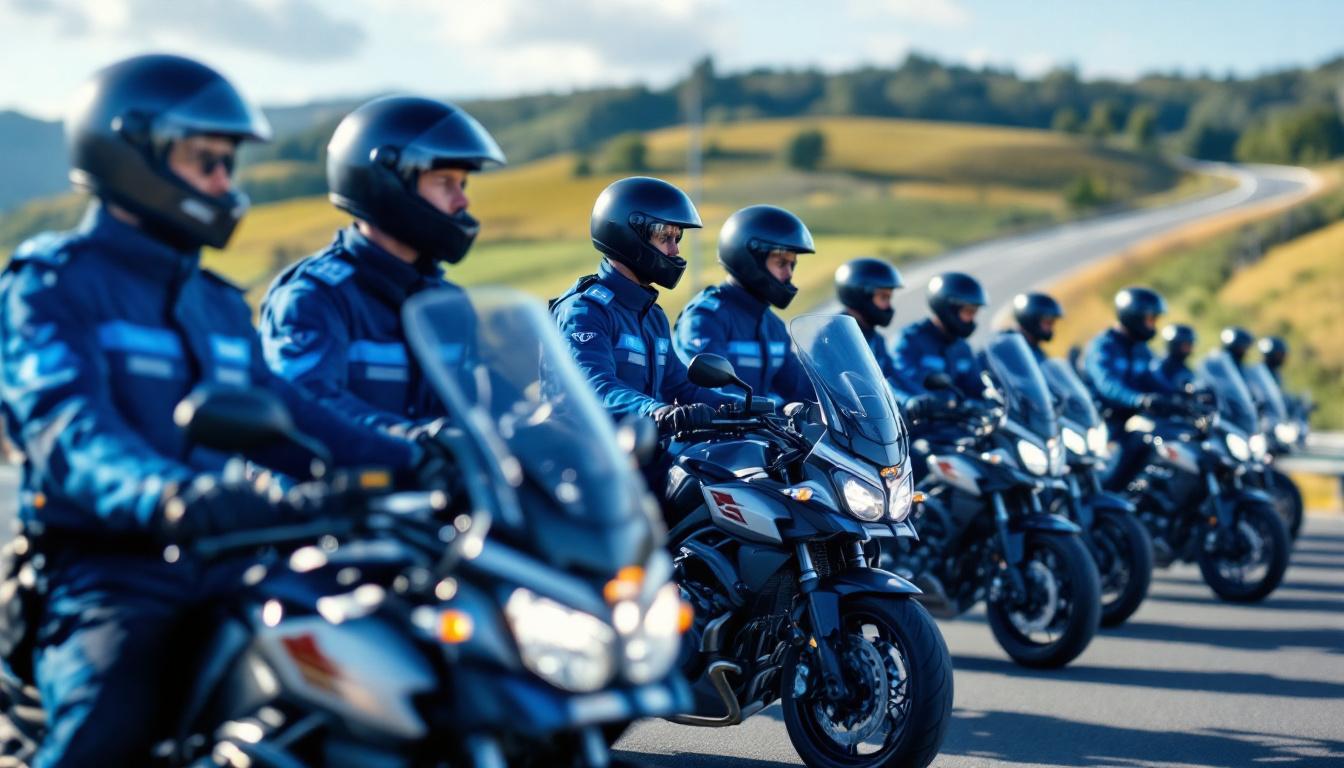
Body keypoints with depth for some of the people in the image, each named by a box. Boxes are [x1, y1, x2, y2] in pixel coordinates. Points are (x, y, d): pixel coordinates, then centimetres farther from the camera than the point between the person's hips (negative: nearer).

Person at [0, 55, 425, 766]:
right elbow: (68, 428, -16)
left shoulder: (220, 305, 26)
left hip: (230, 570, 6)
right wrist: (165, 497, -37)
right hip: (109, 568, -6)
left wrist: (408, 462, 4)